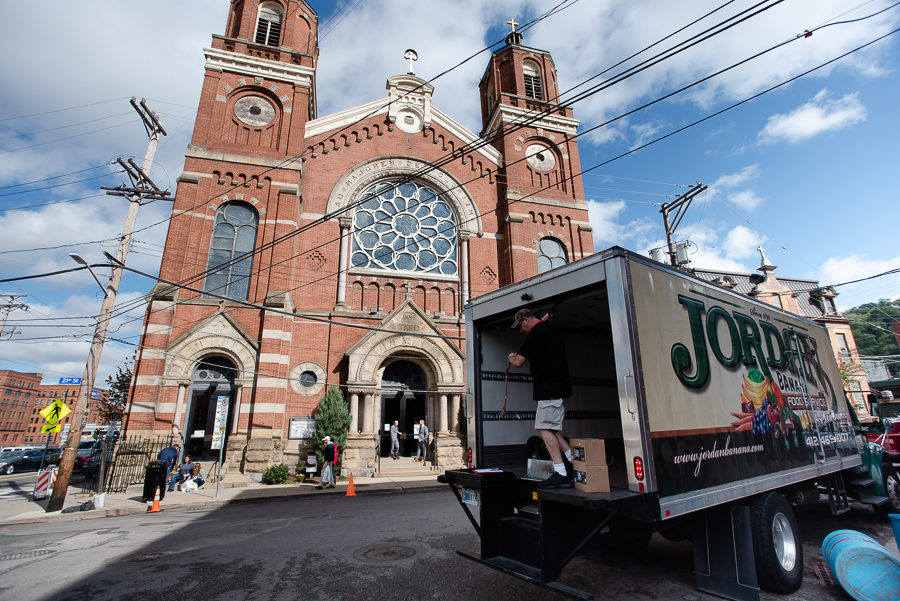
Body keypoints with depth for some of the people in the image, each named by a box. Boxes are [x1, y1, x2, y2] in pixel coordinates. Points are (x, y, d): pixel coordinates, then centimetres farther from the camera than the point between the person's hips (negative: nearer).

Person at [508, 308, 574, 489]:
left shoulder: (536, 334, -13)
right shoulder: (551, 330, 17)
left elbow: (519, 362, -12)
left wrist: (511, 357, 9)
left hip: (549, 389, -10)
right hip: (559, 387, 10)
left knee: (545, 428, -8)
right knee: (549, 428, 14)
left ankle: (560, 473, -7)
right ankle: (572, 462, 15)